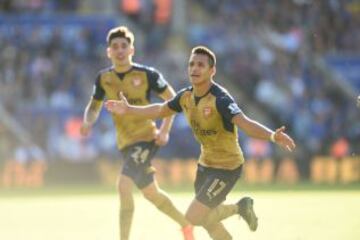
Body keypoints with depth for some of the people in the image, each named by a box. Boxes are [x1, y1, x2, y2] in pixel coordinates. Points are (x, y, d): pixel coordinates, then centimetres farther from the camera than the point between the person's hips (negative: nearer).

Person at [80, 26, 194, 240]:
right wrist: (88, 122, -9)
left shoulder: (147, 74, -11)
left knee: (124, 185, -23)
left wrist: (164, 130, -10)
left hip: (146, 138, -6)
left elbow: (171, 98, 0)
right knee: (151, 194, 17)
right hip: (126, 143, 6)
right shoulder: (104, 78, 1)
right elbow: (94, 106, 14)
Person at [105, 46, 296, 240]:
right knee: (206, 220, 17)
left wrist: (272, 136, -62)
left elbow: (245, 124, -44)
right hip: (205, 163, 8)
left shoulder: (220, 99, -28)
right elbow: (161, 110, 15)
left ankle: (239, 208, 11)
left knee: (193, 217, -11)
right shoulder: (186, 96, -6)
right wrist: (129, 110, 19)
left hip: (227, 167, -8)